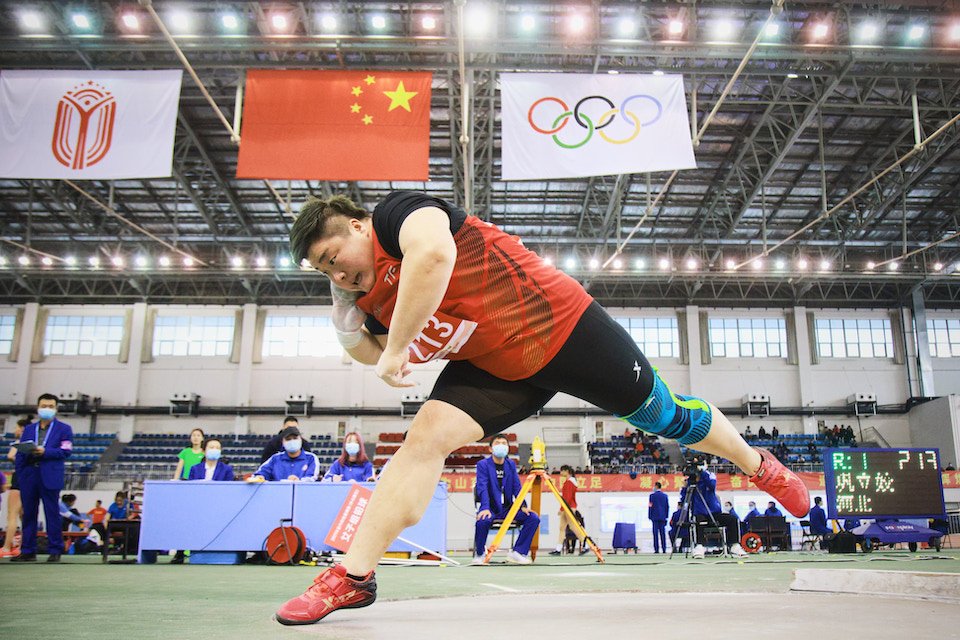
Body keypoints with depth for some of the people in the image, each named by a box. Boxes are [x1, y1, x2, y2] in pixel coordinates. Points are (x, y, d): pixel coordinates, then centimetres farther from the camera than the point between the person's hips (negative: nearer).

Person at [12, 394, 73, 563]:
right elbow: (20, 453, 12)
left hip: (50, 477, -4)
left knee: (52, 514, -2)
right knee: (28, 514, 7)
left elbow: (66, 451, -6)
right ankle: (28, 551, 13)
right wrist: (19, 473, 0)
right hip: (29, 476, 4)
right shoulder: (29, 429, 18)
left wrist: (45, 451, -16)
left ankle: (55, 551, 2)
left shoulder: (64, 429, 7)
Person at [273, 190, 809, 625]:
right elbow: (390, 364, 15)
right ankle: (354, 578, -7)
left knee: (666, 417, 9)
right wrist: (350, 333, -4)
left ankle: (759, 465, 37)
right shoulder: (372, 301, 6)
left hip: (559, 325, -6)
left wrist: (396, 348, -32)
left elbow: (434, 252, -42)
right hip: (494, 367, 7)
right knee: (427, 438, -11)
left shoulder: (399, 211, -19)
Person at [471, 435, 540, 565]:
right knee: (483, 520, -37)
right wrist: (485, 508, -33)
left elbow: (517, 487, 5)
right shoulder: (483, 464, -4)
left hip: (508, 508, 5)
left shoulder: (511, 464, 10)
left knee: (534, 518, -16)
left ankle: (517, 553, -8)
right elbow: (482, 487, -18)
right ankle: (479, 554, -11)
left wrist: (523, 506, -11)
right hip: (491, 508, -4)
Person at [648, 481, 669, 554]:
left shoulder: (652, 495, -5)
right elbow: (667, 506, 10)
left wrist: (649, 516, 2)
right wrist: (666, 516, 15)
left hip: (655, 517, -4)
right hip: (662, 517, 4)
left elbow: (650, 506, -5)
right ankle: (664, 549, 2)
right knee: (663, 533, 5)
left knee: (656, 533, -3)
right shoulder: (665, 495, 9)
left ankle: (656, 549, -7)